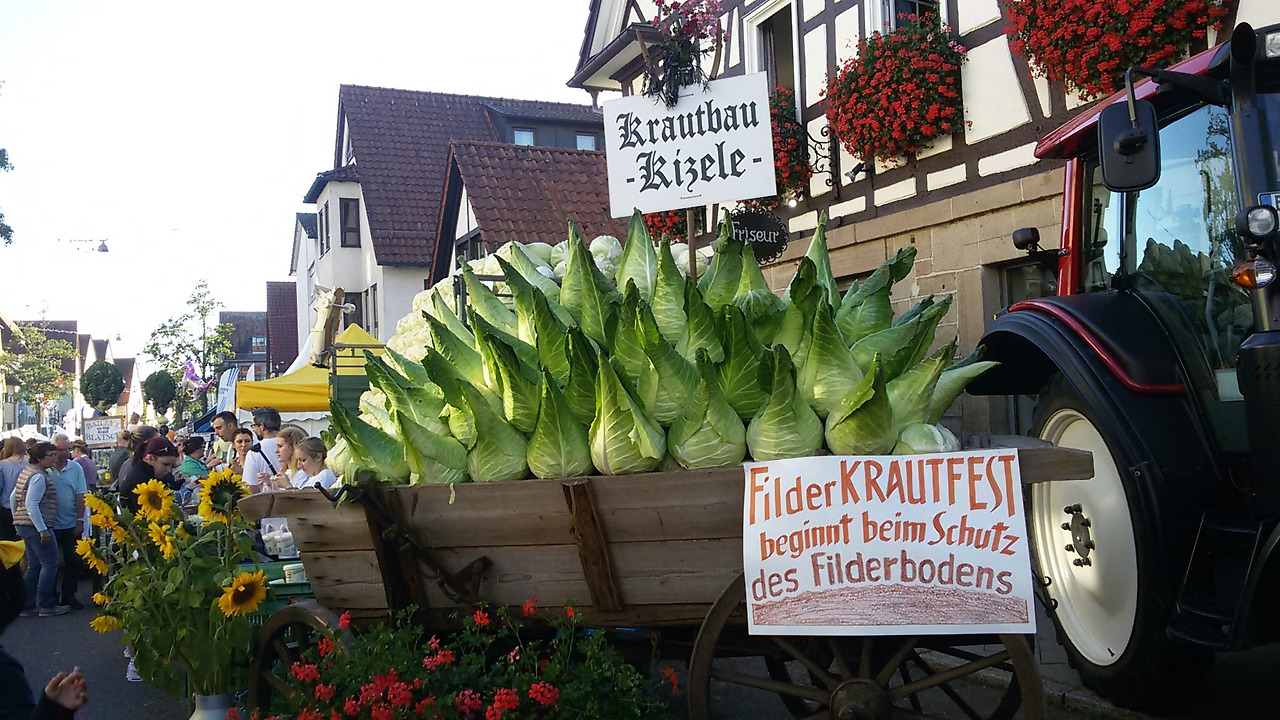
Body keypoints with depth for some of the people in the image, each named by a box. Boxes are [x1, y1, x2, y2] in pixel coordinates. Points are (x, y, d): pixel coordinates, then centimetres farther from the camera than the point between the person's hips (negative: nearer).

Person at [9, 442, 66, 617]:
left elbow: (13, 498, 21)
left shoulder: (26, 472, 15)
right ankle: (46, 605, -1)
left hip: (24, 525, 10)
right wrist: (43, 530, -22)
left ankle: (28, 606, 17)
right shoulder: (38, 477, -16)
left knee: (34, 566, 14)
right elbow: (31, 505, -23)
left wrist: (18, 519, 28)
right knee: (50, 564, -4)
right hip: (36, 526, -10)